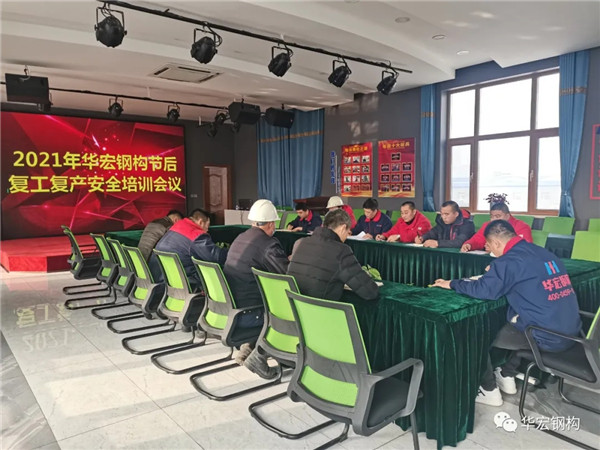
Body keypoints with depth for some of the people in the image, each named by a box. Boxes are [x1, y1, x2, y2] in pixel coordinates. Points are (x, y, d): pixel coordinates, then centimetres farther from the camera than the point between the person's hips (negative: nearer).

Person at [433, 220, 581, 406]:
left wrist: (452, 284, -7)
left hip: (546, 336, -8)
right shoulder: (543, 252, 10)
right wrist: (497, 271, 26)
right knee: (511, 324, 33)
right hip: (569, 331, 8)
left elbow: (483, 290, -21)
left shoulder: (511, 260, -16)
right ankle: (507, 376, 36)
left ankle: (489, 391, 19)